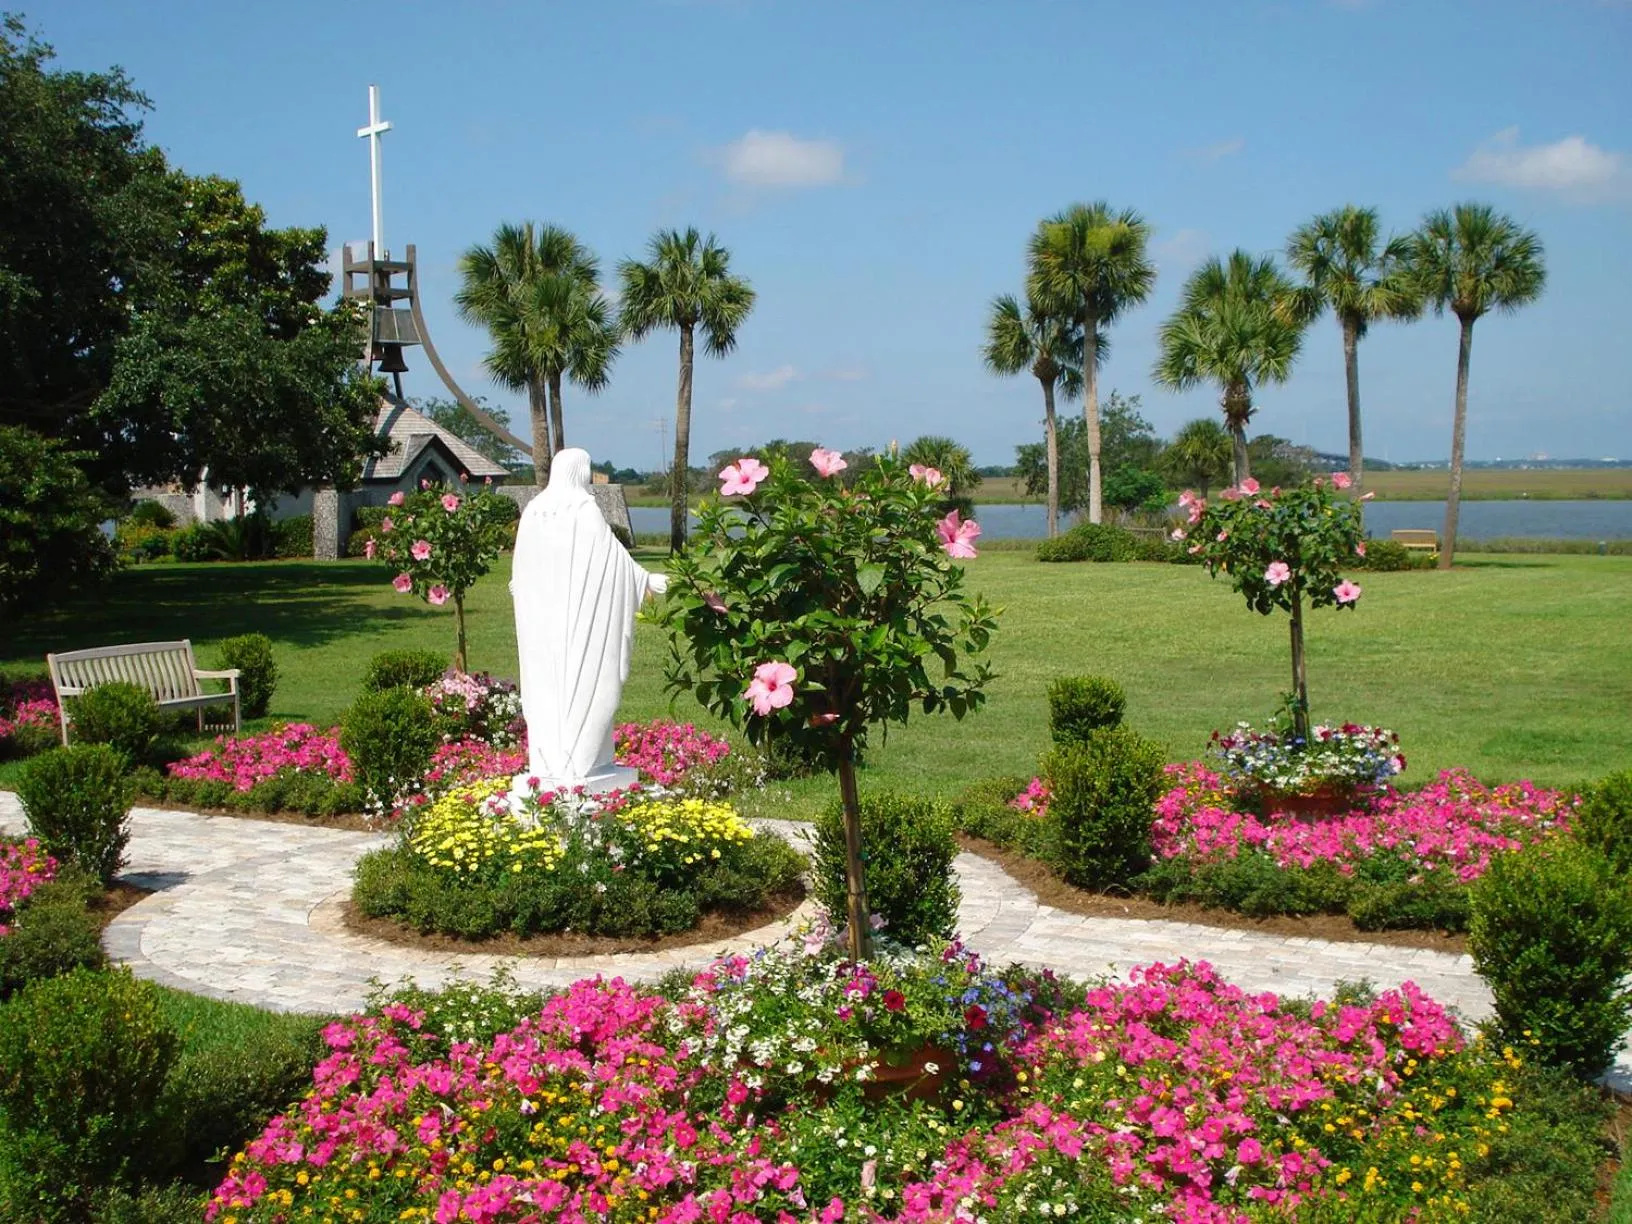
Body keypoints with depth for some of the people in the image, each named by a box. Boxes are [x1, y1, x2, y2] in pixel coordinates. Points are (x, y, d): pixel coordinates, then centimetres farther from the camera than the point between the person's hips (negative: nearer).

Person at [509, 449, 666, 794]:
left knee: (546, 681, 9)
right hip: (580, 609, -5)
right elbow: (612, 552, -12)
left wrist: (518, 586, 37)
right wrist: (645, 579, -4)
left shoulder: (533, 511, 6)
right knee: (583, 678, 0)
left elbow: (521, 563, 17)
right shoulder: (584, 509, -11)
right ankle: (580, 761, 0)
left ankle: (546, 760, 11)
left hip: (540, 612, 6)